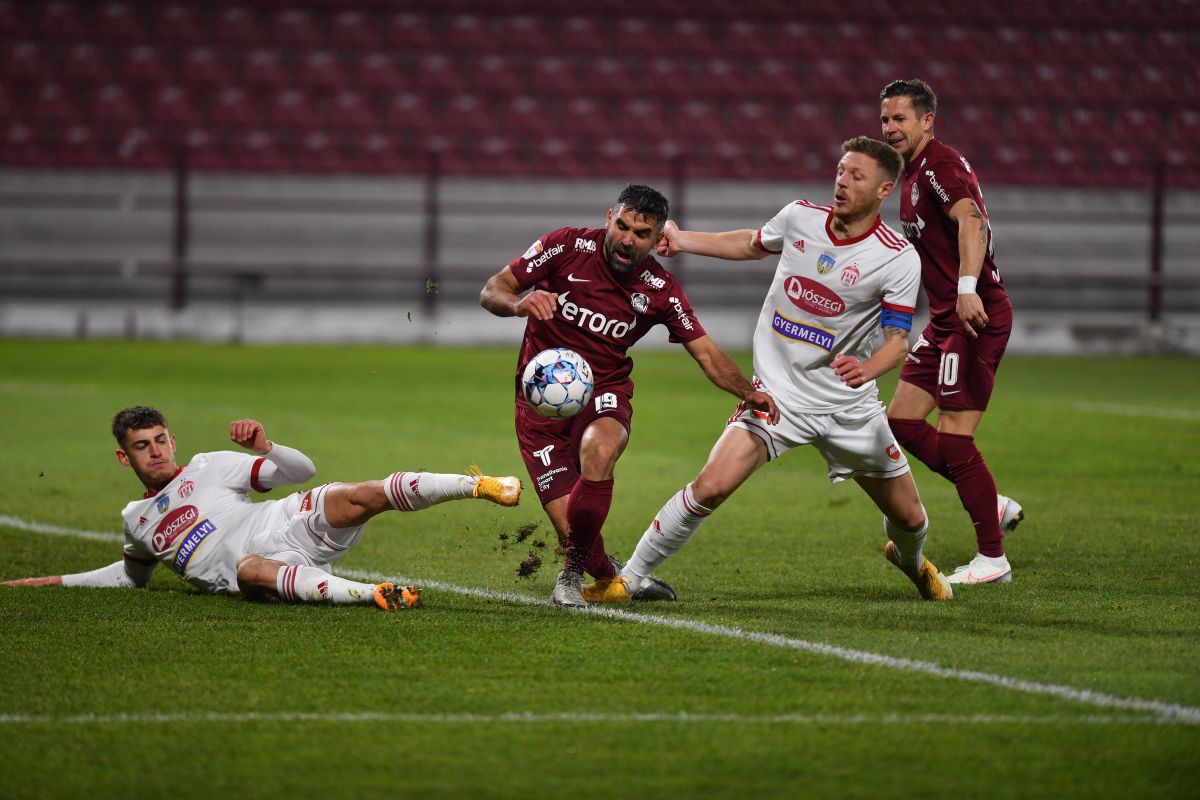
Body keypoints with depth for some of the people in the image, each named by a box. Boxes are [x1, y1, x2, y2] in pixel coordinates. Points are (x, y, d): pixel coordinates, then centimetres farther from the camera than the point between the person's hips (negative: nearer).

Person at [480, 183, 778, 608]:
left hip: (603, 394, 1)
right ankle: (608, 578, 21)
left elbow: (707, 354, 2)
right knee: (569, 523, -15)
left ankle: (574, 570, -15)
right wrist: (518, 303, -31)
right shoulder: (567, 246, -9)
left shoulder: (659, 290, -2)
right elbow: (491, 291, -7)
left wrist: (747, 392, -17)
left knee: (598, 451, -36)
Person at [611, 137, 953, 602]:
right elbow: (752, 244, 20)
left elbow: (897, 339, -13)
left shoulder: (899, 260, -12)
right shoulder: (799, 217, -3)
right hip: (778, 391, 0)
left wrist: (868, 368, -34)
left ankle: (910, 561, 49)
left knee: (909, 517, 10)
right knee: (712, 486, -20)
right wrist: (680, 240, 16)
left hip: (849, 403, 0)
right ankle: (630, 577, -8)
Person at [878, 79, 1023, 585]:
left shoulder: (940, 165, -14)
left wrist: (967, 288, -42)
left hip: (974, 317, -10)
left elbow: (971, 220, -31)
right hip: (946, 319, 10)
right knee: (901, 422, 9)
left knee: (954, 438, -9)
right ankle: (994, 506, 16)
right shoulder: (914, 173, 18)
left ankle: (992, 560, -1)